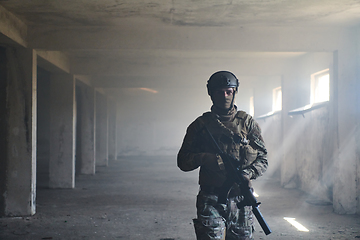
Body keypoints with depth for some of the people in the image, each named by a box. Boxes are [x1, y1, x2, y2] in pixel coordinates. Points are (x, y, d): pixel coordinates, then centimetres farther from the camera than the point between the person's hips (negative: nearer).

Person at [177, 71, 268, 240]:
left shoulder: (247, 122, 10)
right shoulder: (201, 125, 6)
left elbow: (263, 158, 9)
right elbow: (183, 161, 5)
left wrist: (249, 173, -12)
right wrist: (204, 158, -14)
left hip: (241, 202, 2)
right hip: (211, 202, -2)